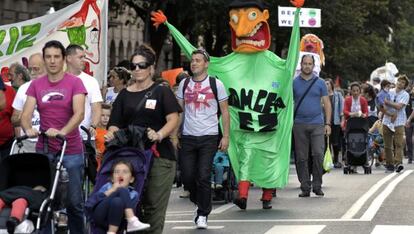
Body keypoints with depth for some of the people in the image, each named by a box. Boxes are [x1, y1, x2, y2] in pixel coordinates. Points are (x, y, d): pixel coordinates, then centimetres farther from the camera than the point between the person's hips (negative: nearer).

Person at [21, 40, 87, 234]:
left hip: (71, 150, -2)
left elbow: (79, 113, -13)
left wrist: (62, 131, -30)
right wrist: (28, 129, -23)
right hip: (44, 149, 2)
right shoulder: (36, 85, 7)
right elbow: (26, 114, 0)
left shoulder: (74, 83, -2)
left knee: (74, 201, -1)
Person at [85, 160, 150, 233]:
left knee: (117, 202, -31)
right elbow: (93, 199, 3)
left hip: (114, 221, 1)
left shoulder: (133, 194, 17)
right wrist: (112, 190, 1)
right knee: (122, 191, -17)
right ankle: (132, 222, -29)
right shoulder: (108, 186, 21)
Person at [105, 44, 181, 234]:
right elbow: (115, 124, 10)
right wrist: (111, 134, -12)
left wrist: (159, 135, -24)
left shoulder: (161, 92, 5)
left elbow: (173, 119, -6)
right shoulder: (124, 95, 15)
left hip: (159, 156, -3)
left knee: (154, 206, -6)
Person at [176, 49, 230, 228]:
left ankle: (203, 215, 4)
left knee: (203, 176, -8)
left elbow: (225, 112, 3)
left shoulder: (216, 84, 1)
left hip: (209, 137, -3)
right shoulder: (184, 84, 10)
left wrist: (225, 136, -3)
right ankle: (200, 201, 28)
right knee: (187, 176, 1)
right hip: (188, 137, 3)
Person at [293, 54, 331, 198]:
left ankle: (317, 186, 1)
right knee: (301, 158, 2)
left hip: (317, 124, -1)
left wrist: (328, 124, -1)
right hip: (299, 125, 1)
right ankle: (305, 187, 8)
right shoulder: (294, 83, 7)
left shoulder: (320, 83, 8)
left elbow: (327, 104, 8)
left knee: (318, 155, -10)